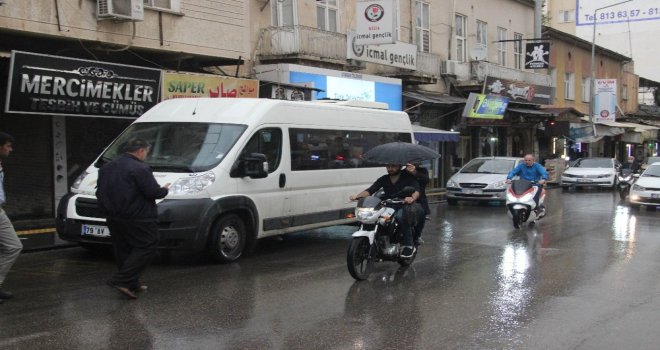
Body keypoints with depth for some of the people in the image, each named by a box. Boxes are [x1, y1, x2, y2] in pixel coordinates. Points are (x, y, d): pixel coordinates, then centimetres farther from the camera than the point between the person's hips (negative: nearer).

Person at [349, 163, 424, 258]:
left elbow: (416, 191, -14)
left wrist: (412, 198, -39)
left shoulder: (408, 177, 1)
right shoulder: (383, 179, 12)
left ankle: (409, 245, -28)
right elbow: (370, 190, 0)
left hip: (404, 205, -4)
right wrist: (358, 196, -20)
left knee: (400, 215, -39)